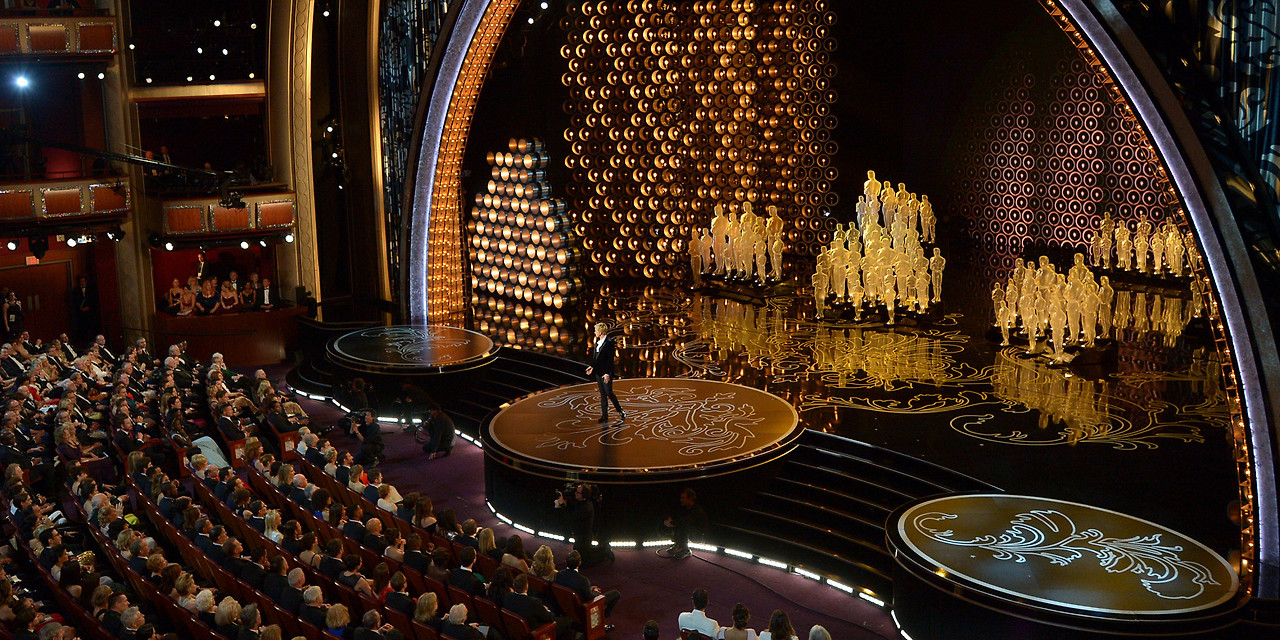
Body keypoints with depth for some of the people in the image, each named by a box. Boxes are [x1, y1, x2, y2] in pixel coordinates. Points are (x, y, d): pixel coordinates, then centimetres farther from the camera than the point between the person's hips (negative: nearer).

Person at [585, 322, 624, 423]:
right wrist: (592, 366, 11)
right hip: (598, 371, 8)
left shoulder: (609, 342, -17)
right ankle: (604, 415, 16)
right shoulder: (598, 341, 8)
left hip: (606, 372, -8)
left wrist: (607, 374, -20)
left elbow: (610, 360, -18)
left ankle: (621, 413, 9)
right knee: (602, 394, 11)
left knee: (609, 393, -4)